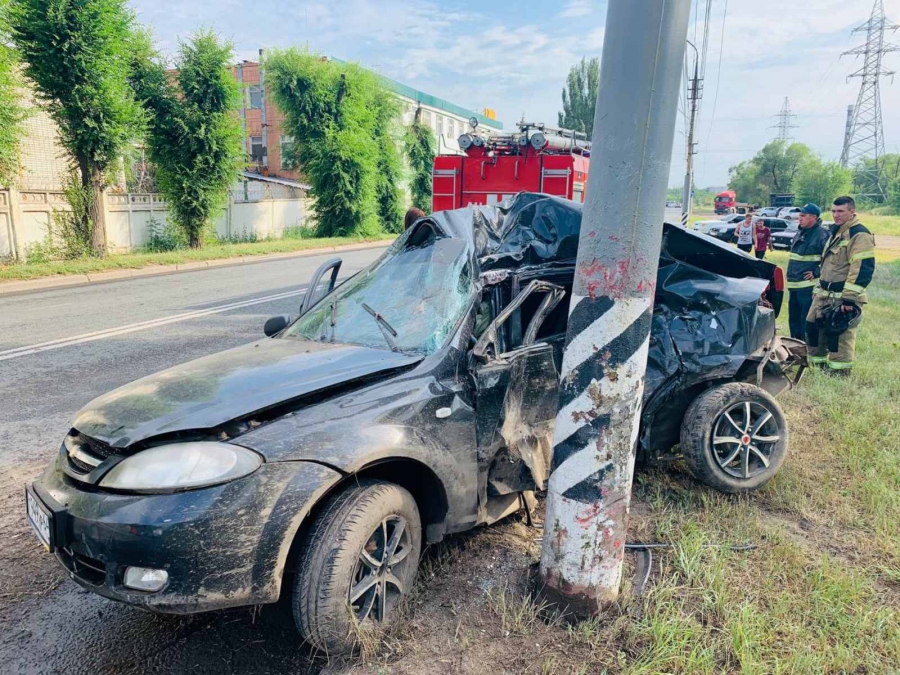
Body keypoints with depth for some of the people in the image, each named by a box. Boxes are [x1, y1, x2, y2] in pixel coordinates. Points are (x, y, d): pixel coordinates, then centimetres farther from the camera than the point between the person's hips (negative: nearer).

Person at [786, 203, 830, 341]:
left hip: (809, 286, -9)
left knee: (806, 322, -6)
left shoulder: (822, 234, -13)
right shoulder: (800, 233, 15)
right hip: (793, 285, 9)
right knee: (793, 319, 17)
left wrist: (817, 273, -16)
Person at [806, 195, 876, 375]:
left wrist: (849, 298, -25)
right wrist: (819, 289, 23)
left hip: (843, 297, -9)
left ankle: (840, 372, 4)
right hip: (825, 293, 9)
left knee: (840, 336, -5)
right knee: (812, 327, 12)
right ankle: (819, 365, 25)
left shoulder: (860, 235, -13)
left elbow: (862, 268, -21)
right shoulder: (835, 232, 17)